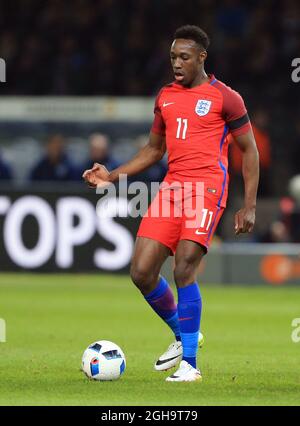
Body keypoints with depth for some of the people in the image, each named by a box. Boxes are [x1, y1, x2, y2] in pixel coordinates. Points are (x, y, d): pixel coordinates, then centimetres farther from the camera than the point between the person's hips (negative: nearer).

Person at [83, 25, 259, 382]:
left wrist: (249, 206, -4)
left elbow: (249, 151, 2)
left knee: (184, 270, -18)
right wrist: (112, 176, 13)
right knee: (142, 272, -2)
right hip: (171, 187, 6)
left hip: (206, 190, -6)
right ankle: (182, 337, 22)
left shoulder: (225, 98, -1)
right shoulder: (165, 96, 16)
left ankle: (189, 364, -11)